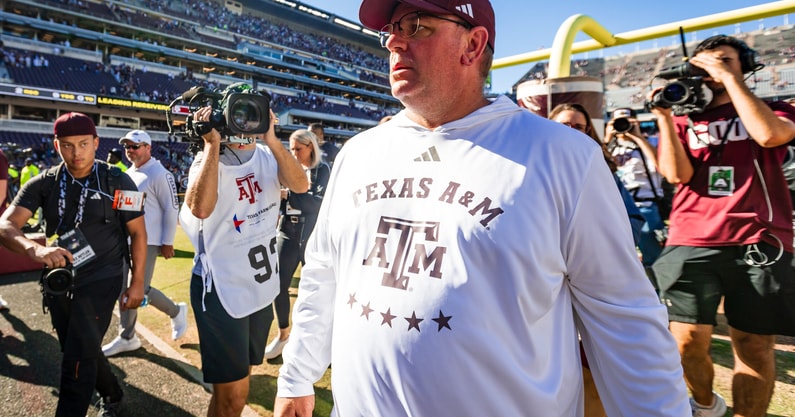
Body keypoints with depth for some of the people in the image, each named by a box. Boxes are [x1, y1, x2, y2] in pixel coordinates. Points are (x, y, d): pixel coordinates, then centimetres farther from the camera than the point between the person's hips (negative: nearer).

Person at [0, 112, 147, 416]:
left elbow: (138, 232, -6)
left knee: (77, 363, -5)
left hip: (100, 281, -5)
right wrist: (35, 249, -38)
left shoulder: (117, 182, -10)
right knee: (82, 353, 20)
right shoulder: (43, 184, -2)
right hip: (58, 280, 5)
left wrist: (137, 282, -8)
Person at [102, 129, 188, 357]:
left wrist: (167, 242, -16)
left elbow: (171, 209, -15)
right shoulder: (128, 174, 13)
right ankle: (126, 338, 24)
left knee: (141, 291, -9)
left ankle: (176, 311, 18)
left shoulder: (159, 174, -13)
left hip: (147, 242, -8)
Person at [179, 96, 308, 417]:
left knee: (241, 374, 24)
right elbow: (200, 208, -30)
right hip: (221, 289, -5)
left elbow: (300, 185, -18)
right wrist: (213, 144, -26)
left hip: (262, 287, 5)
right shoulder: (209, 160, -10)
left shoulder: (268, 157, 2)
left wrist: (271, 138, -23)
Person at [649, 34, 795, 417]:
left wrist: (730, 79, -4)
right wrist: (664, 117, -4)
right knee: (688, 339, -2)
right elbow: (677, 175, -2)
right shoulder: (682, 121, 15)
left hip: (759, 243, 1)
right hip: (692, 243, 0)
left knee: (754, 344, 1)